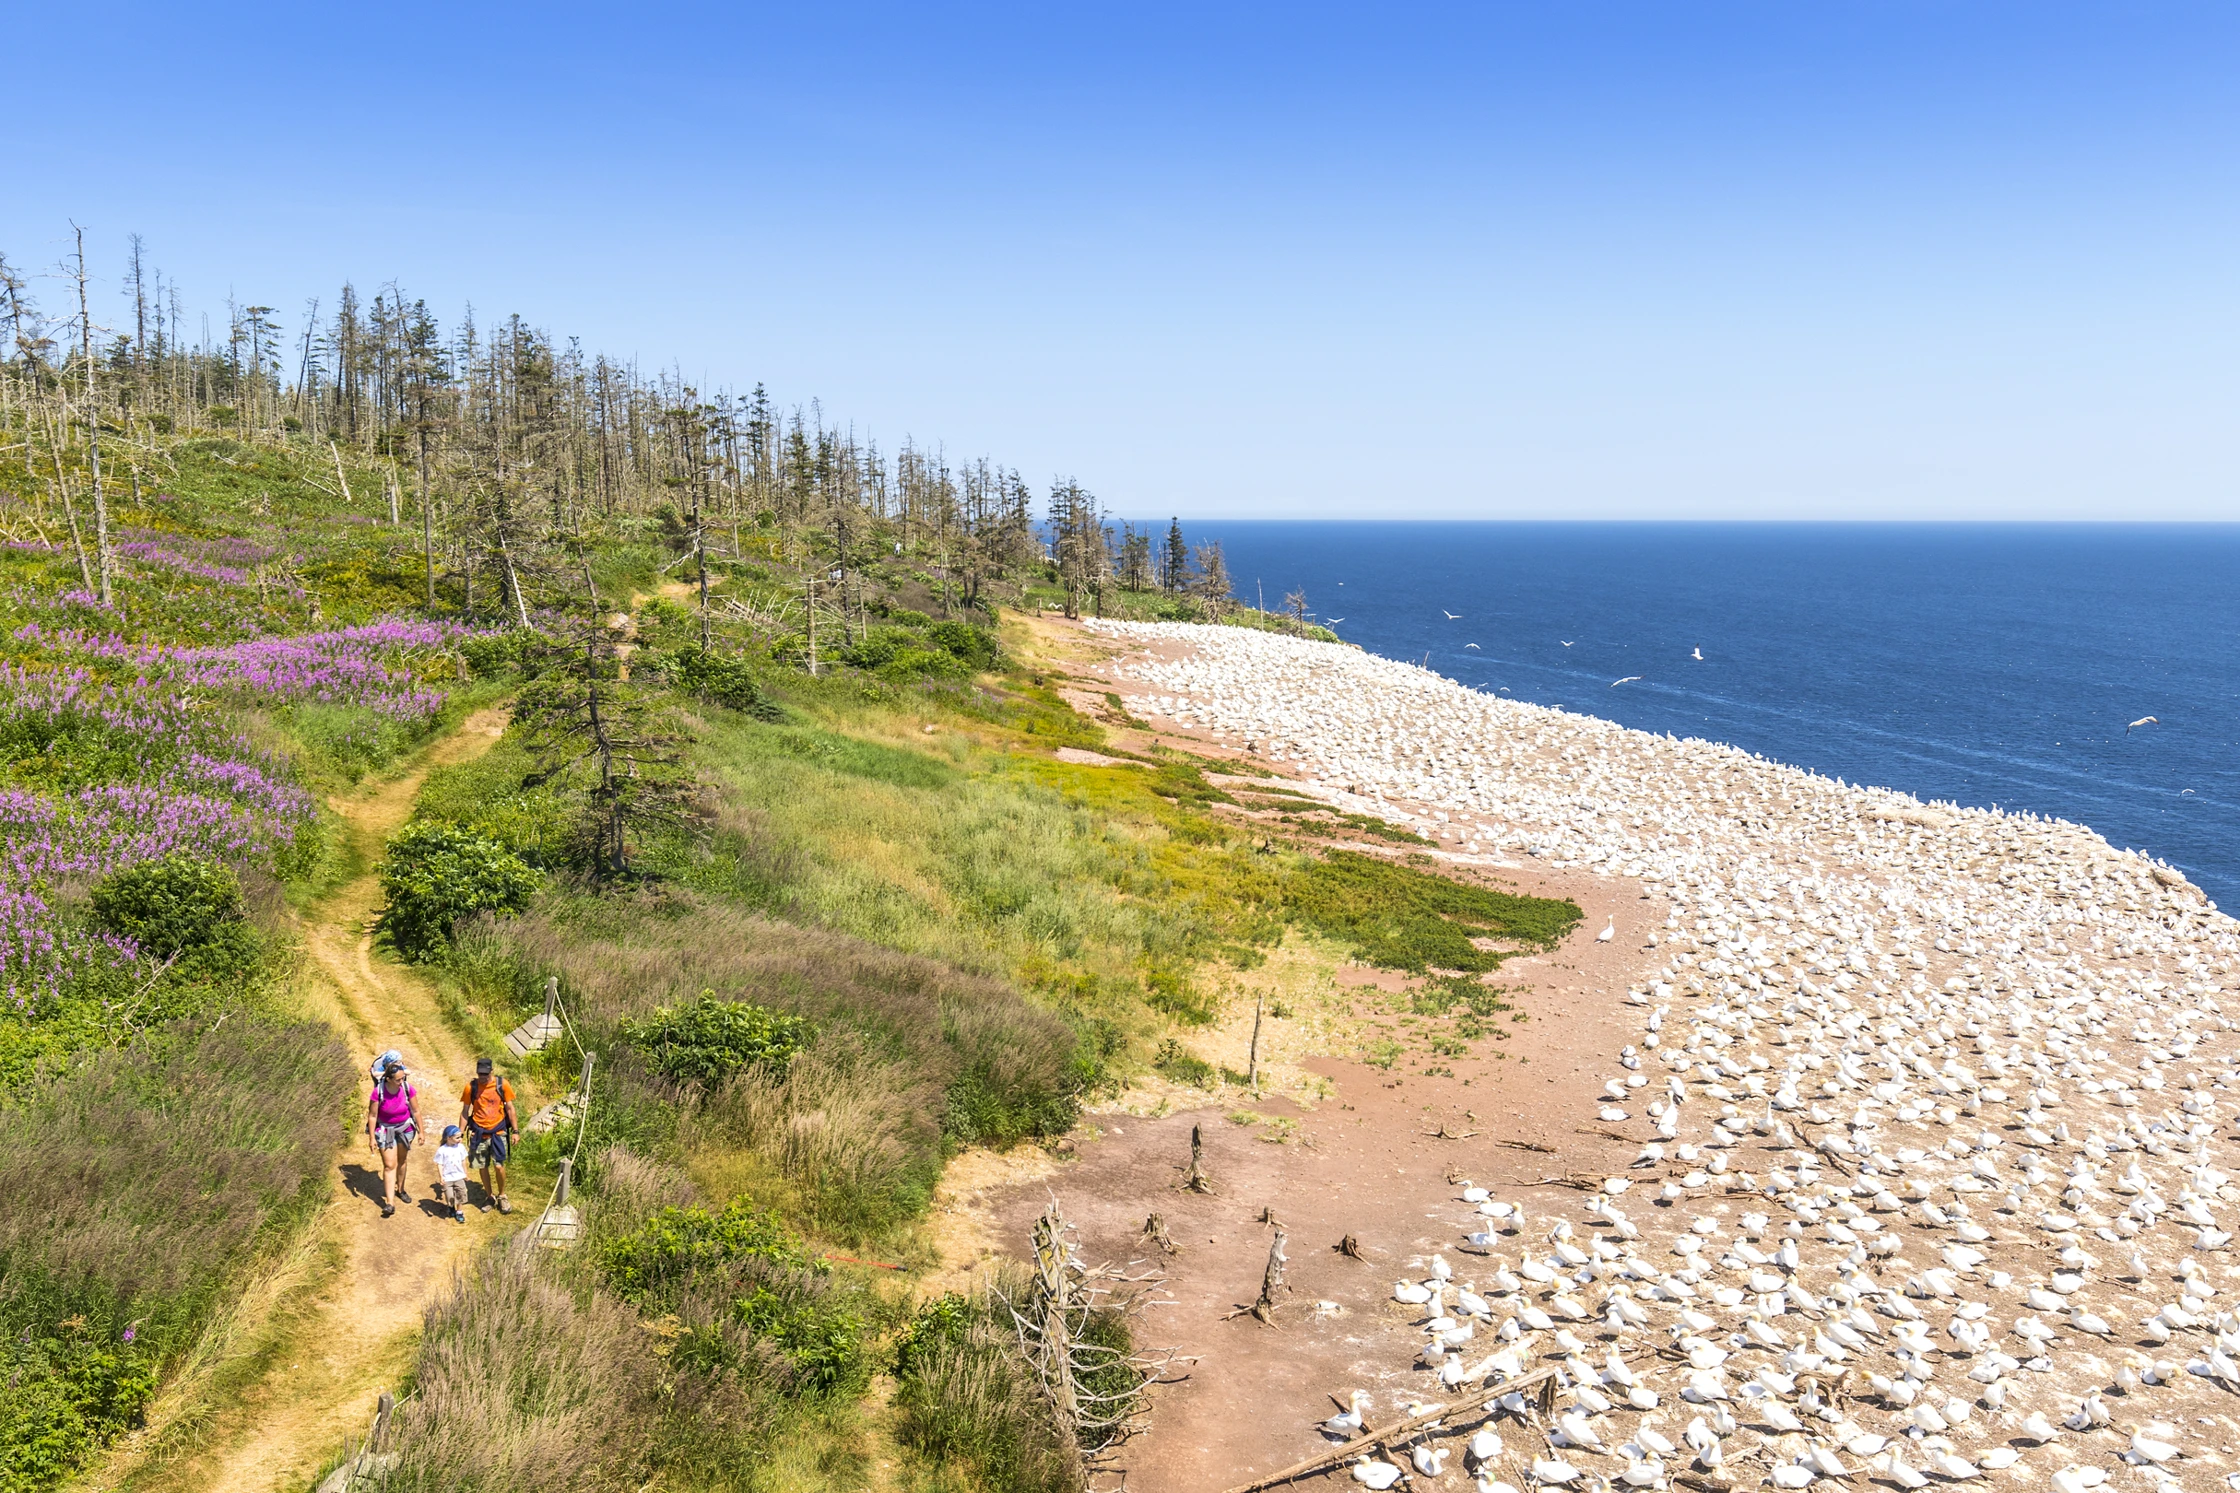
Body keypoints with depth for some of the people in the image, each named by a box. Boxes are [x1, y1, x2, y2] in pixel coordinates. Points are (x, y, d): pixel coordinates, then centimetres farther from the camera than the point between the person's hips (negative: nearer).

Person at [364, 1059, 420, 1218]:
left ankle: (400, 1190, 41)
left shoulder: (408, 1089, -19)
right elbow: (372, 1115, -15)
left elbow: (416, 1111, -7)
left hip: (405, 1129, 2)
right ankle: (390, 1203, -6)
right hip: (385, 1130, -2)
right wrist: (371, 1137, -11)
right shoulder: (378, 1092, -25)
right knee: (389, 1165, -6)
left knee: (401, 1162, 19)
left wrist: (420, 1131, -1)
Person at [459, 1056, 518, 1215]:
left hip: (498, 1132, -1)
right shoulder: (471, 1087, -5)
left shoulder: (502, 1084, -7)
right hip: (479, 1133, 1)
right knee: (483, 1167, 9)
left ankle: (502, 1196, 15)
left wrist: (515, 1130, 0)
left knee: (499, 1166, -7)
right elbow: (465, 1112, 4)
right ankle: (489, 1196, 29)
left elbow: (510, 1108, 1)